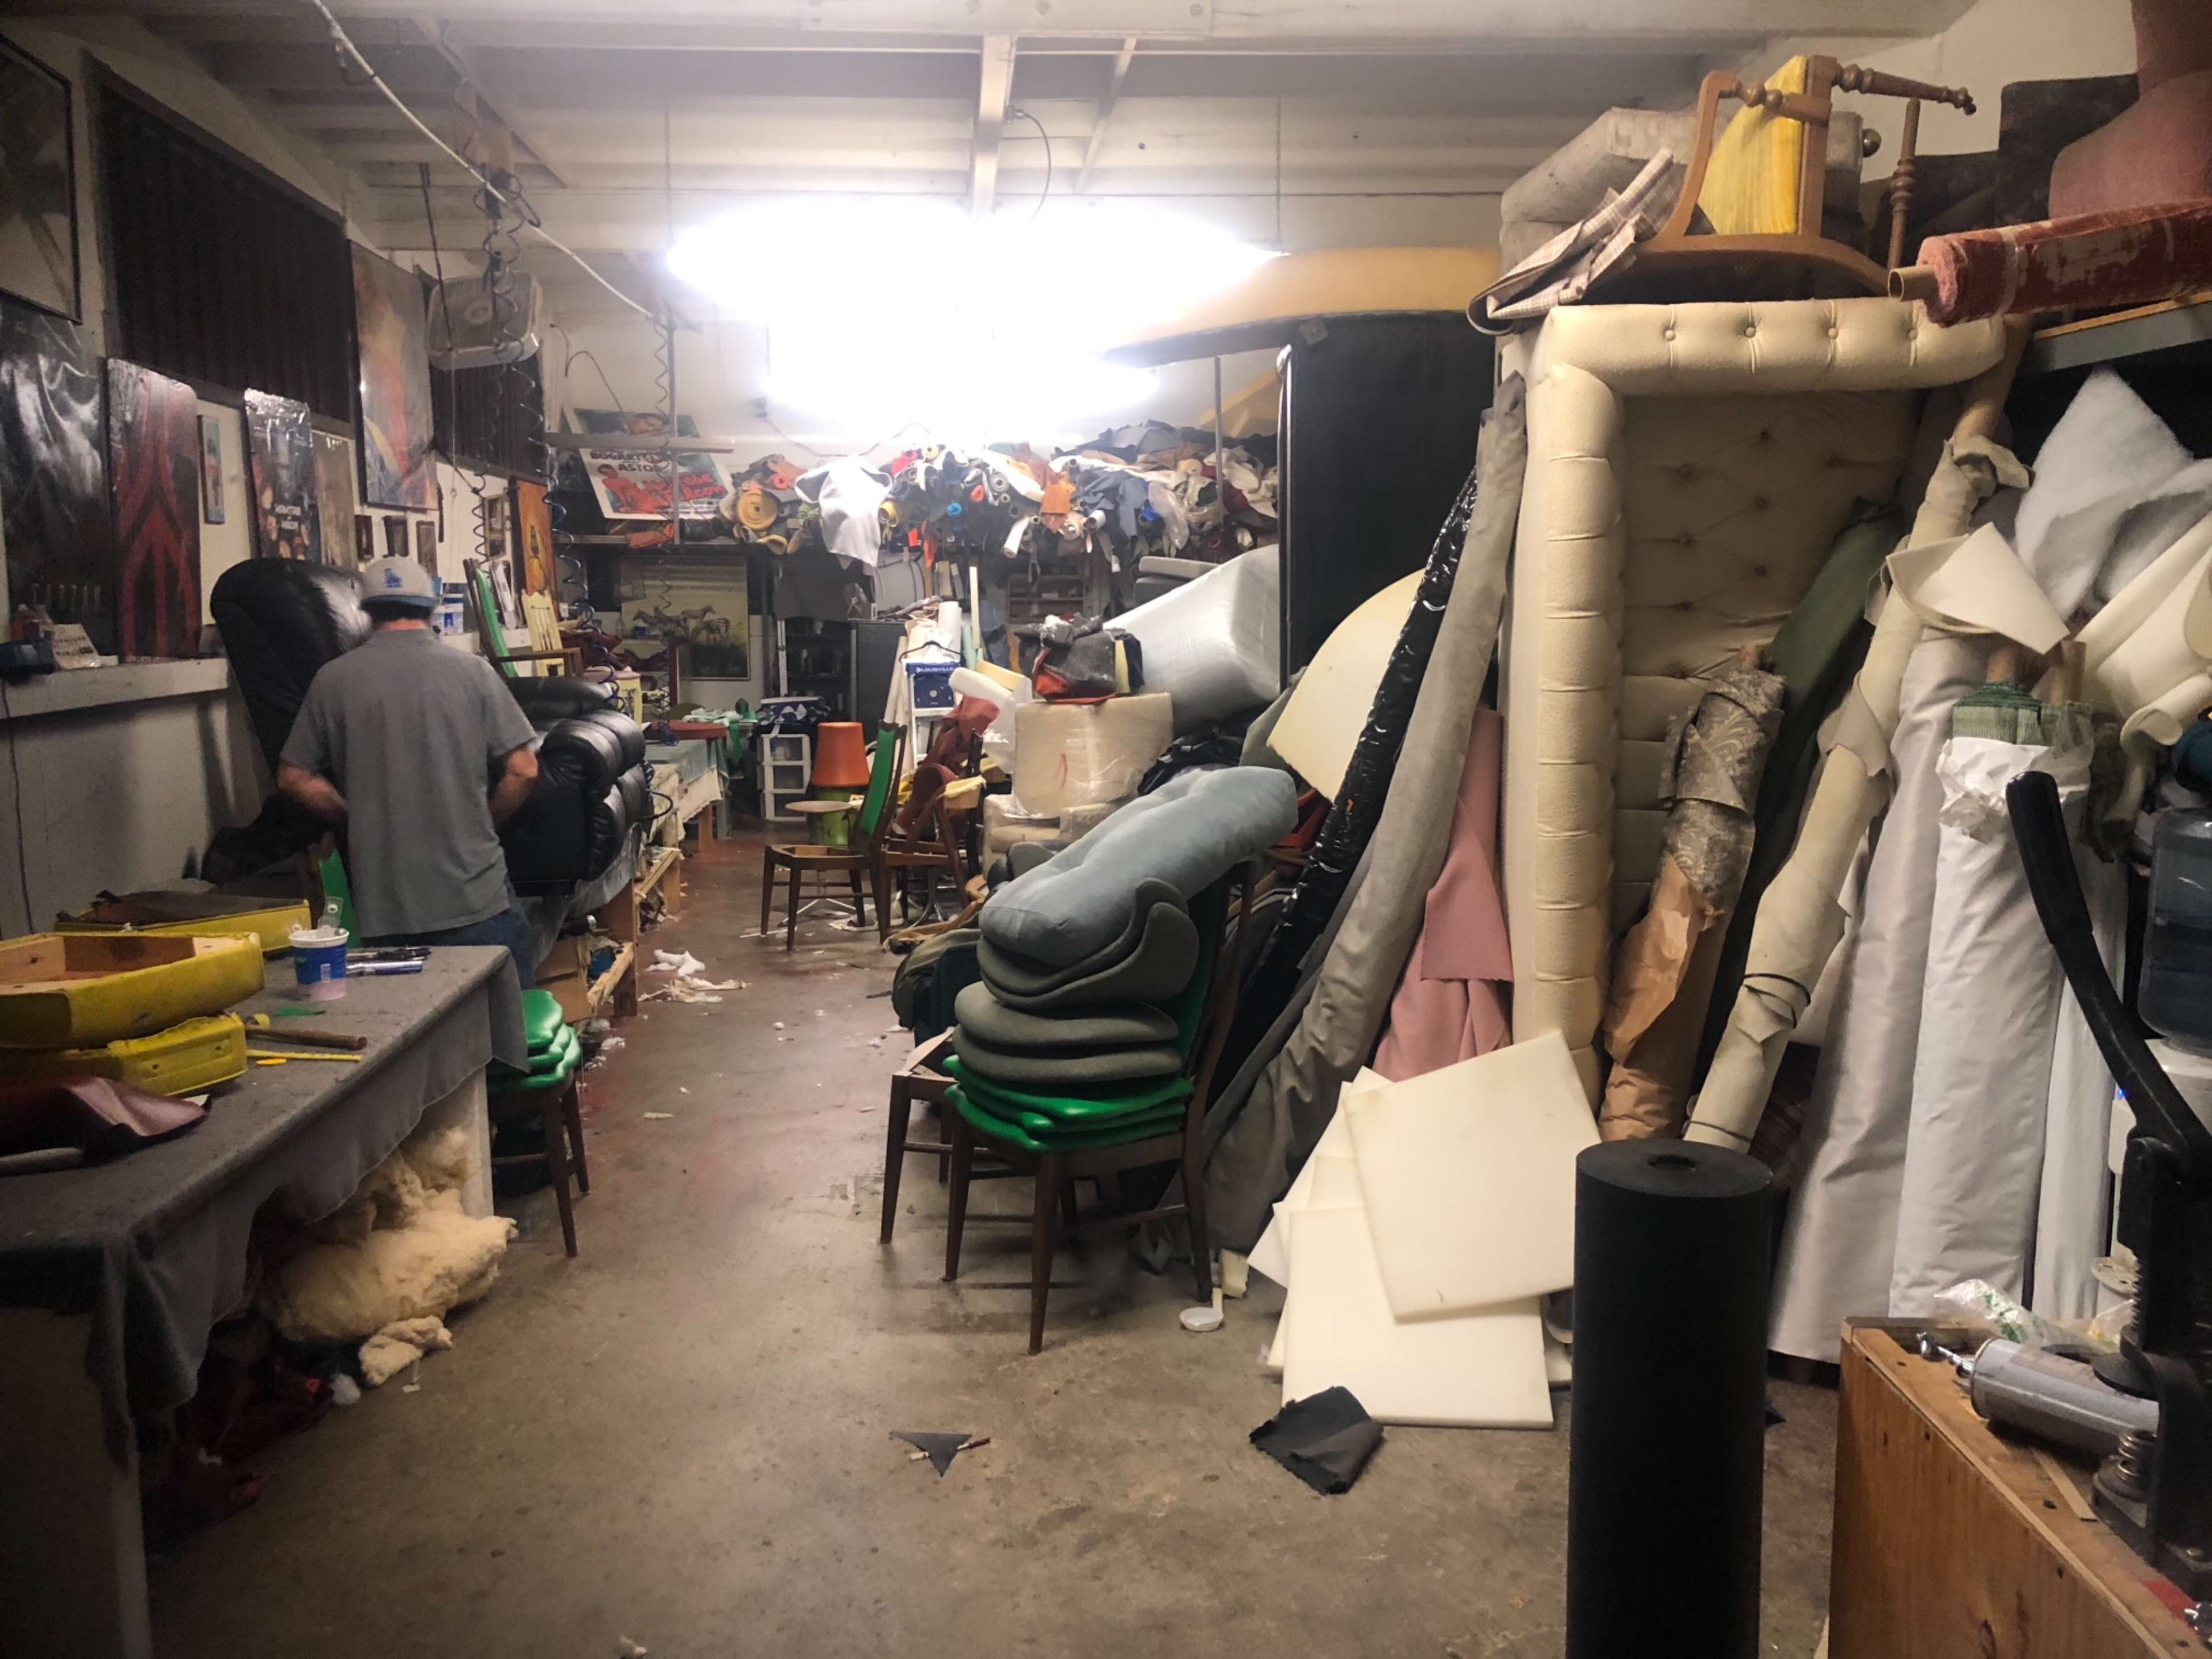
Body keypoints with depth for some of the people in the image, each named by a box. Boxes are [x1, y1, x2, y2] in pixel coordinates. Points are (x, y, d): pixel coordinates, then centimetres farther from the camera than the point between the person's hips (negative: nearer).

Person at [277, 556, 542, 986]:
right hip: (476, 901, -1)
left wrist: (358, 819, 15)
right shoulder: (471, 671, -2)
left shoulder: (333, 680, 0)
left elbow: (294, 778, 4)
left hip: (383, 907, 2)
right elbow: (522, 769, -4)